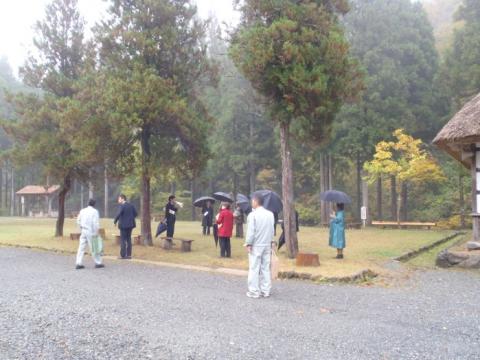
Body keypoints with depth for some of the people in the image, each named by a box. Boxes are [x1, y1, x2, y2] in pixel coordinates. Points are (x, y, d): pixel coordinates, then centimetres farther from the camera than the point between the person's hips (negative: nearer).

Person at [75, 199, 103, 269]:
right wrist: (96, 232, -9)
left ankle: (79, 263, 5)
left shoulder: (82, 211, 9)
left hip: (83, 231, 5)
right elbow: (96, 223, -14)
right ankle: (98, 263, 11)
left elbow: (78, 221, 12)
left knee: (81, 247, 7)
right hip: (91, 232, -5)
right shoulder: (95, 211, -8)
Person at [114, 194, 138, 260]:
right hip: (130, 225, 7)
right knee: (128, 239, 12)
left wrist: (115, 221, -9)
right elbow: (135, 213, 8)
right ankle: (129, 254, 13)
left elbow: (118, 214, -23)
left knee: (123, 240, -2)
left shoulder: (122, 206, -13)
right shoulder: (131, 205, 8)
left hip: (123, 225, -7)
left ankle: (123, 255, -2)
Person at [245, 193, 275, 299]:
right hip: (267, 245, 6)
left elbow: (250, 231, -14)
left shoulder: (253, 215, -13)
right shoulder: (270, 214, 5)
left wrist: (248, 244, -7)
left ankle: (254, 291, 5)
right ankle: (266, 291, 14)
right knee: (266, 268, 10)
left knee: (254, 269, 2)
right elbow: (272, 230, 10)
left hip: (256, 246, -5)